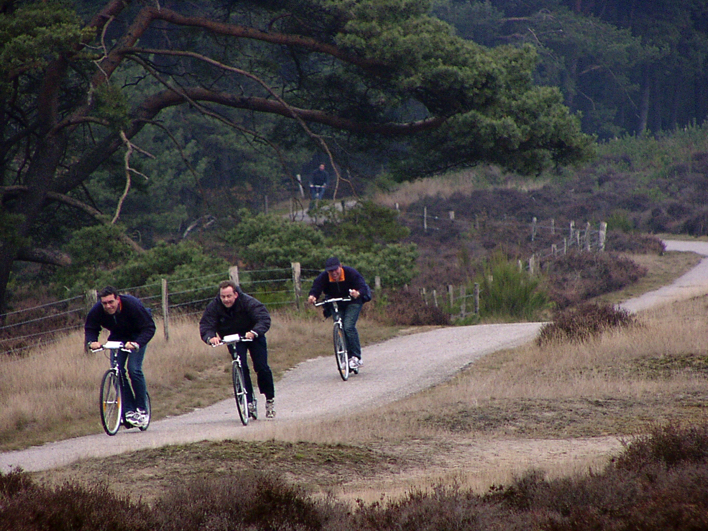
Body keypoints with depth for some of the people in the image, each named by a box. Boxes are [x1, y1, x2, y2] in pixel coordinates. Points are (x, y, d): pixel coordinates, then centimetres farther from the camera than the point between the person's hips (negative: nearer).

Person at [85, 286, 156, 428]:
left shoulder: (132, 304, -35)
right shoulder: (97, 311, -24)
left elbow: (149, 327, -33)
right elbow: (90, 329, -11)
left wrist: (136, 343, -50)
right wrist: (91, 342, -35)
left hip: (137, 336, -4)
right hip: (118, 337, 4)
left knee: (134, 369, -19)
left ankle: (142, 410, -8)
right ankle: (129, 410, -4)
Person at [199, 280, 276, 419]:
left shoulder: (249, 302, -29)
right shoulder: (214, 307, -21)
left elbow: (264, 319, -36)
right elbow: (205, 325, -23)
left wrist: (254, 332, -55)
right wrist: (210, 337, -46)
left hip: (253, 336, -2)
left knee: (262, 368, -9)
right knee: (241, 367, -16)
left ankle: (270, 400, 11)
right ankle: (250, 402, -9)